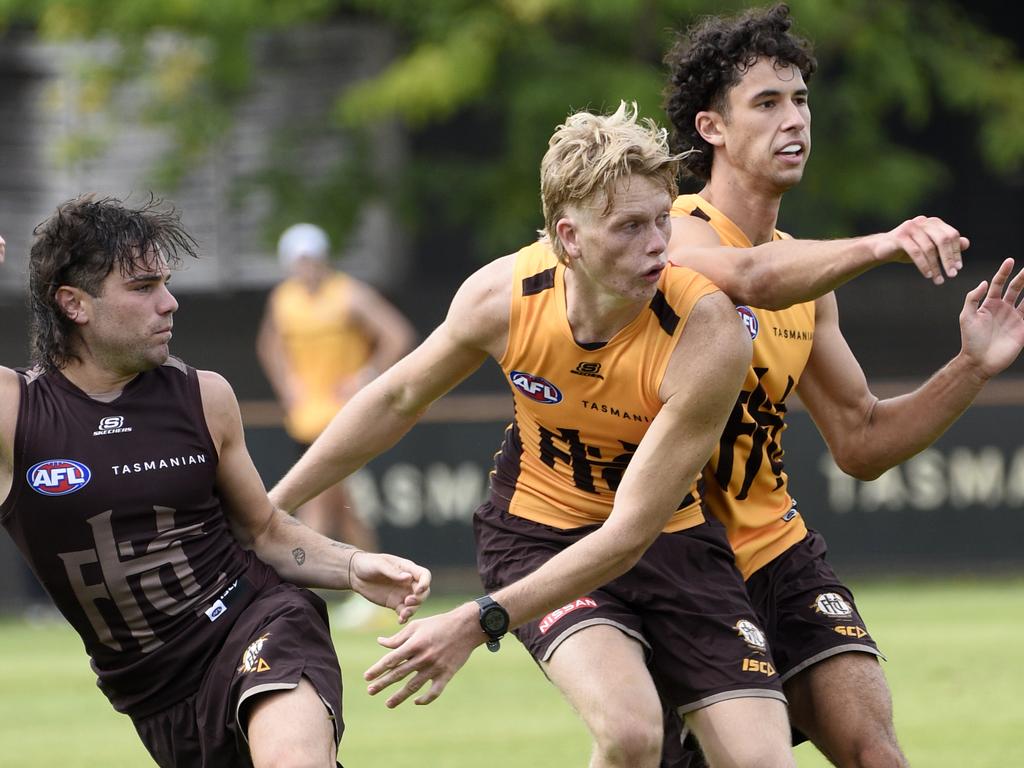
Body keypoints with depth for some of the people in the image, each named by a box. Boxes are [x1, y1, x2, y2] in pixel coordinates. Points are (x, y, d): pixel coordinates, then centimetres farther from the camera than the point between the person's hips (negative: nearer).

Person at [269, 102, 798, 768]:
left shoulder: (708, 334, -28)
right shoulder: (504, 296, -19)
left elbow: (629, 534, -27)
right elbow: (398, 399, 3)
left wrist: (477, 624, -32)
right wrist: (267, 509, 10)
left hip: (669, 537, 0)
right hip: (537, 530, 0)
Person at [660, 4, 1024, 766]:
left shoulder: (804, 274, 10)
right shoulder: (674, 233, -14)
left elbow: (861, 441, 13)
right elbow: (752, 278, -38)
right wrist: (880, 245, -51)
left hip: (774, 545, 6)